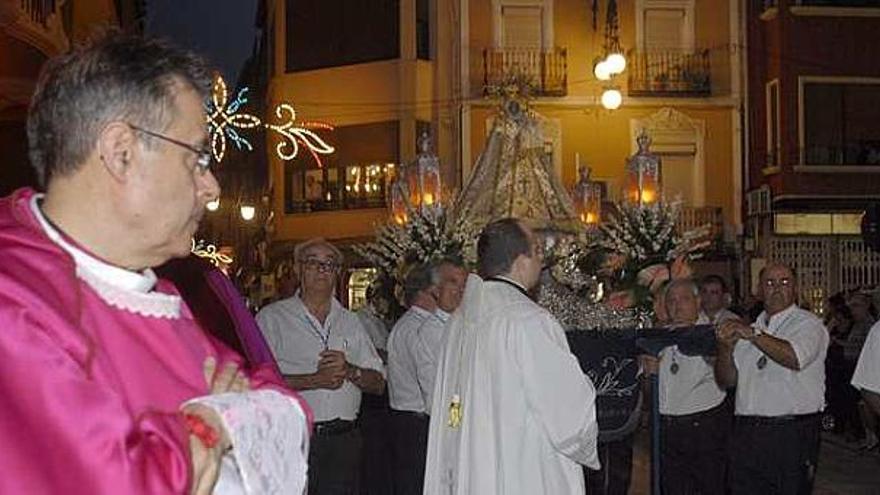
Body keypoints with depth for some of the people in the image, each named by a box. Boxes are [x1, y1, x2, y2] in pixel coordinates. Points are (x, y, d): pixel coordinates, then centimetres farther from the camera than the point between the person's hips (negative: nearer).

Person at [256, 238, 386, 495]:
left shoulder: (351, 322, 16)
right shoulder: (272, 317, 2)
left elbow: (378, 383, 11)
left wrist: (350, 370, -8)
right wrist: (315, 380, -16)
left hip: (344, 442, 4)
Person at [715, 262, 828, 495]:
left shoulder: (808, 323, 0)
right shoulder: (747, 329, 18)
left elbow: (794, 358, -21)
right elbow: (726, 380, 13)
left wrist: (753, 335, -22)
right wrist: (725, 347, -5)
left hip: (793, 434, -5)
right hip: (746, 433, 5)